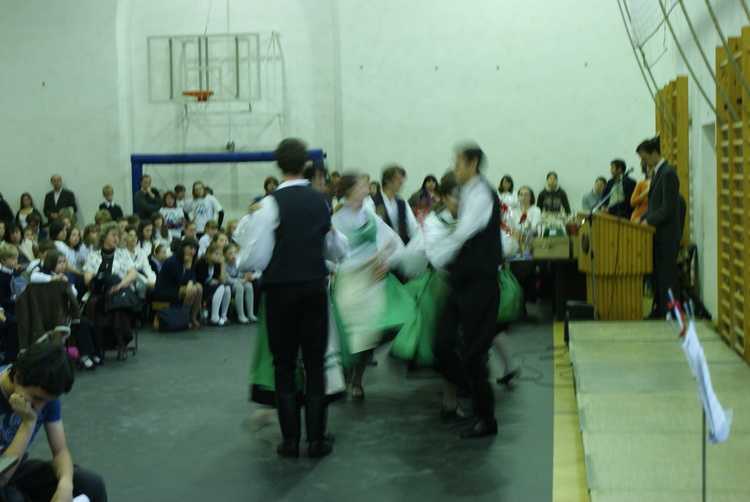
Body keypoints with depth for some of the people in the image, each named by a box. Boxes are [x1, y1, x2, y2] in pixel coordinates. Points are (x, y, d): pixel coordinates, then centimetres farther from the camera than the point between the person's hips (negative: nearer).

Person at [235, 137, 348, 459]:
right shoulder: (321, 201, 5)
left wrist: (246, 225, 5)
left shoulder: (270, 205, -10)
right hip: (315, 289, 3)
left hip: (281, 290, -3)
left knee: (284, 365, 6)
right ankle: (316, 439, 8)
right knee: (315, 364, 7)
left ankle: (291, 440, 8)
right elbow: (337, 251, 15)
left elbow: (254, 259, -11)